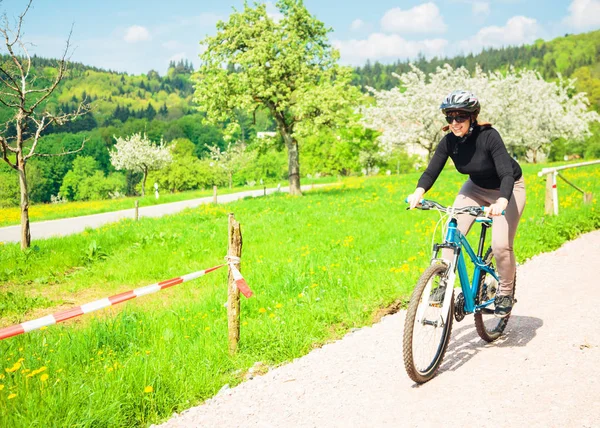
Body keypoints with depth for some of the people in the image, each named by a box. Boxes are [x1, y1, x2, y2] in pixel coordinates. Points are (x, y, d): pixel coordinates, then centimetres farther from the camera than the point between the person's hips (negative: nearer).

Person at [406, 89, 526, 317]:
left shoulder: (489, 136, -31)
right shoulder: (449, 141, -16)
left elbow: (506, 174, -37)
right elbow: (431, 171, -19)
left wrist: (502, 202, -56)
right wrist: (418, 192, -40)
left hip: (508, 189, -5)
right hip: (476, 187, 5)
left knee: (501, 245, -16)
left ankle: (505, 292, 8)